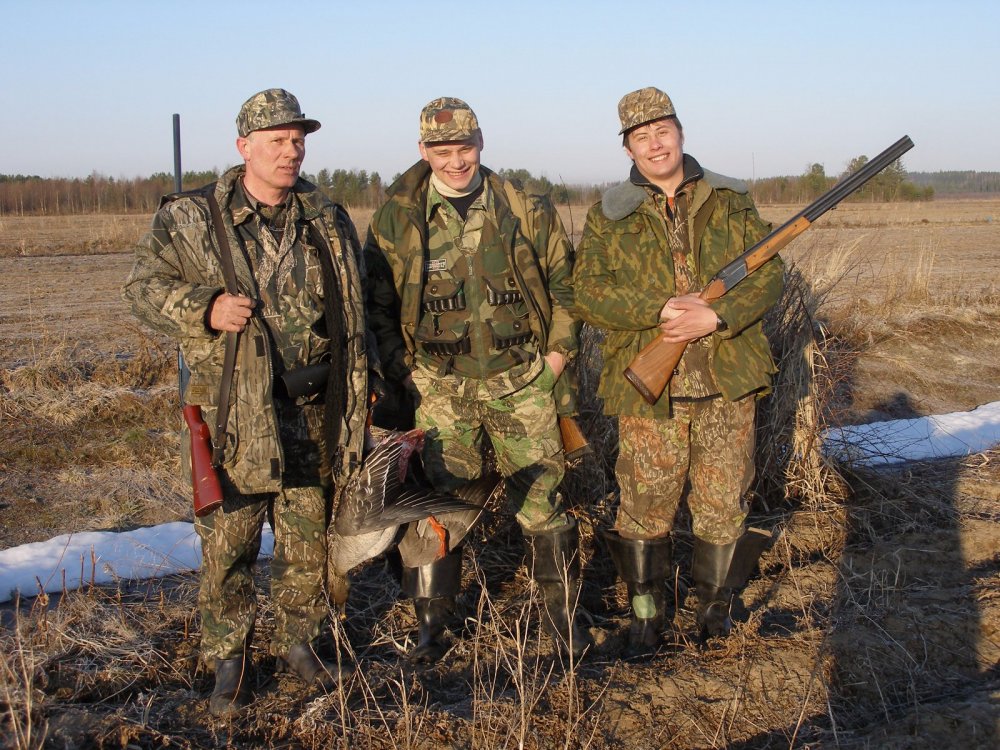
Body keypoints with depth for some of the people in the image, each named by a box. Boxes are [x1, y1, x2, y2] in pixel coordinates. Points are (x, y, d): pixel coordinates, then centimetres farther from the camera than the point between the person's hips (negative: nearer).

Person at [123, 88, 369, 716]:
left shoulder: (329, 221, 9)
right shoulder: (190, 218, -2)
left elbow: (355, 307, 16)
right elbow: (144, 287, 0)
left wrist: (357, 389, 13)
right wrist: (204, 308, -18)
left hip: (311, 412, 3)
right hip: (230, 412, -3)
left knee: (309, 540, 11)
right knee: (228, 542, 3)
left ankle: (301, 644, 30)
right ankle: (230, 661, 20)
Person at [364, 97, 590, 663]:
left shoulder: (526, 210, 2)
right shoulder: (397, 219, 1)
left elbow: (565, 283, 10)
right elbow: (378, 304, 6)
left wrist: (558, 353, 3)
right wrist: (400, 372, -1)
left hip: (522, 382, 0)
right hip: (440, 388, 0)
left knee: (543, 503, 5)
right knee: (439, 509, 2)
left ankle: (564, 614, 21)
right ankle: (432, 626, 17)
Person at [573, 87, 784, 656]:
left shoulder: (731, 202, 7)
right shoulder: (610, 216, 3)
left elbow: (769, 275, 0)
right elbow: (588, 294, -6)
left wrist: (714, 316, -17)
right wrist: (665, 308, -19)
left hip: (728, 384, 1)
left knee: (724, 505, 9)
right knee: (645, 507, 5)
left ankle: (716, 607, 29)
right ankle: (648, 617, 23)